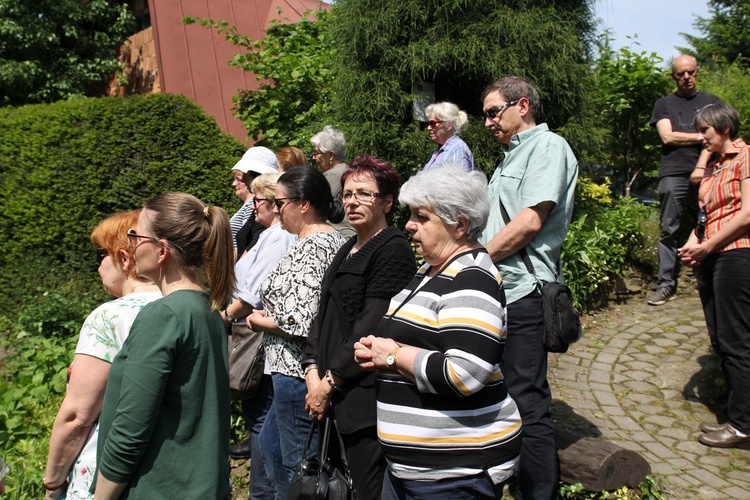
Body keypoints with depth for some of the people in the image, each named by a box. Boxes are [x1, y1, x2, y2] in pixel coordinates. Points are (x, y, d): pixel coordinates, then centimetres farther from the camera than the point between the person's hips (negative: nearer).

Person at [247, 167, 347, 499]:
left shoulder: (311, 247, -19)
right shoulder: (334, 239, 10)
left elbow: (299, 321, -26)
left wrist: (259, 321, -8)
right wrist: (273, 312, 9)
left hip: (298, 371, -10)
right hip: (305, 368, 11)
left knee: (298, 463, 6)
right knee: (269, 444, 26)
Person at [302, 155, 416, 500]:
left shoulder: (393, 250, -11)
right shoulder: (348, 251, 17)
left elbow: (370, 328, -17)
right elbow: (324, 314, 13)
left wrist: (330, 382, -12)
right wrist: (313, 371, 1)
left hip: (367, 397, -8)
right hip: (336, 397, 8)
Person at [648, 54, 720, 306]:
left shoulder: (711, 101, 18)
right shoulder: (664, 104, 16)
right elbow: (667, 136, 2)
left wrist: (701, 166, -10)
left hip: (704, 175, 1)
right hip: (674, 175, -1)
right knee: (670, 231, -4)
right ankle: (666, 285, -3)